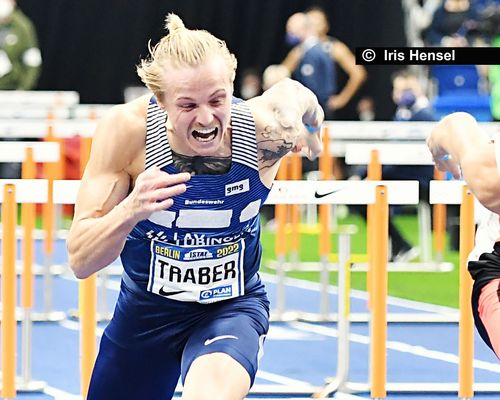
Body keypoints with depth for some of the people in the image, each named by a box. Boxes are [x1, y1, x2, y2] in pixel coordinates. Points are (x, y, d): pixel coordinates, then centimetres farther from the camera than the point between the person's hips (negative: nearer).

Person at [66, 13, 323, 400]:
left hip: (233, 306, -2)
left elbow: (293, 92, 4)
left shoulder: (264, 129, -22)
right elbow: (81, 261, -27)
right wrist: (130, 210, -43)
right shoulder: (128, 129, -25)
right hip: (145, 309, 2)